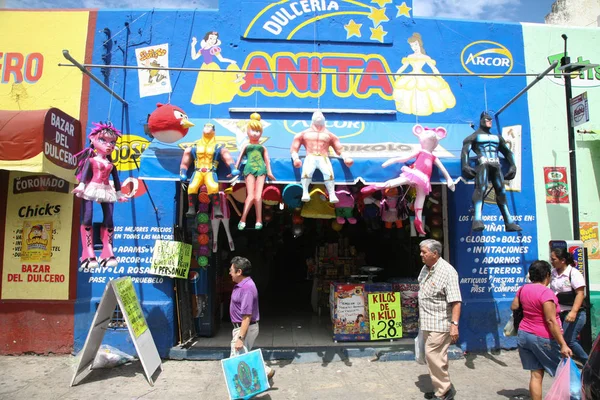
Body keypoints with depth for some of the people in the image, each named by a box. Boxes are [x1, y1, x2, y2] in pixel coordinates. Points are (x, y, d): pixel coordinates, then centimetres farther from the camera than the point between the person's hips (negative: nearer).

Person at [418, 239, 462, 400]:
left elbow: (455, 301, -22)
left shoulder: (447, 271, -19)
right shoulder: (425, 268, 8)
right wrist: (421, 318, 23)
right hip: (427, 322, 9)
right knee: (437, 356, 16)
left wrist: (454, 324, -27)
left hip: (440, 323, -8)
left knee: (432, 354, -8)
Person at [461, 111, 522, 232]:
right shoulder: (475, 136, 14)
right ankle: (477, 220, -41)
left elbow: (507, 152, 31)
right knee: (481, 188, -25)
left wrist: (513, 166, 15)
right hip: (483, 164, -5)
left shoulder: (497, 137, 30)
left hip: (496, 166, 6)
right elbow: (465, 150, 0)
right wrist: (465, 165, -16)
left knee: (501, 192, 2)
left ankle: (509, 223, 3)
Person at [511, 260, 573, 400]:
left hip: (524, 335, 6)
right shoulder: (546, 292, -18)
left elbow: (513, 307, 15)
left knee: (536, 374, 8)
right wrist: (563, 344, -19)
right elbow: (551, 321, -21)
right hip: (542, 338, -6)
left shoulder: (523, 289, 3)